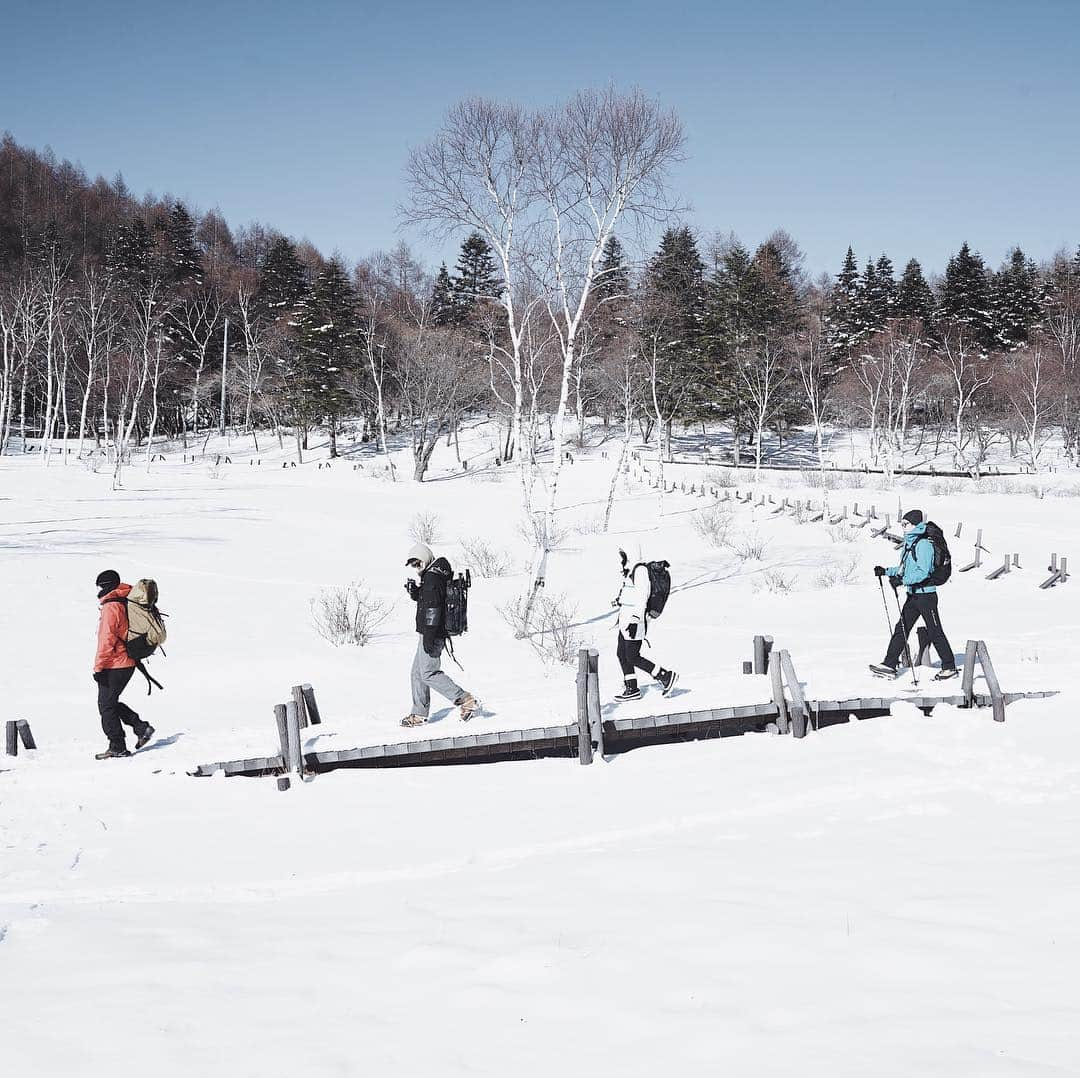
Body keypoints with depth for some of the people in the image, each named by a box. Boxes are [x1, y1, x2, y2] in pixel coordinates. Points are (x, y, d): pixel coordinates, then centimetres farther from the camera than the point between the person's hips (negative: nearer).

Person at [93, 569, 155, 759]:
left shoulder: (111, 607, -17)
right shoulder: (126, 604, 12)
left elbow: (107, 639, -21)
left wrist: (99, 667, -19)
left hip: (113, 665, -9)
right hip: (128, 663, 9)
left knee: (106, 706, 0)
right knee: (111, 703, 19)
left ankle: (117, 748, 3)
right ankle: (141, 728, 13)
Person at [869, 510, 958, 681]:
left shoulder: (923, 544, -17)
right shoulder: (908, 543, 12)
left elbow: (922, 572, -24)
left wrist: (902, 580, -30)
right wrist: (886, 571, 12)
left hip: (926, 595, -9)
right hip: (913, 595, 9)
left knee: (935, 631, 0)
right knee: (901, 628, 5)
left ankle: (949, 667, 11)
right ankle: (889, 665, 6)